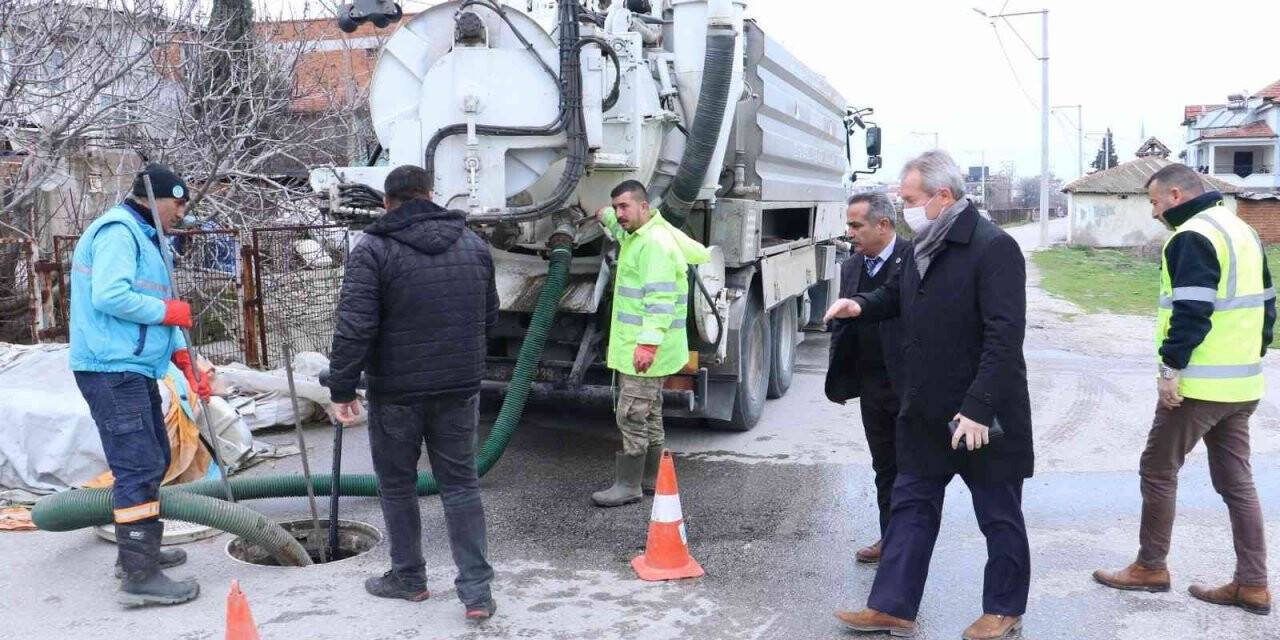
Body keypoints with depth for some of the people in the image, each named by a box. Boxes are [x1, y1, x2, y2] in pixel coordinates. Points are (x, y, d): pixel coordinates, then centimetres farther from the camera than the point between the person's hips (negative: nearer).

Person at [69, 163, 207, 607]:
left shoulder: (144, 237, 21)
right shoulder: (118, 231, -12)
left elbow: (153, 309, 21)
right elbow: (110, 297, -25)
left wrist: (185, 361, 12)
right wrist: (168, 311, -13)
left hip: (134, 370, 11)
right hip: (112, 370, -11)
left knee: (154, 459, 19)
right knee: (138, 467, -13)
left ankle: (137, 551, 32)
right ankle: (140, 577, -12)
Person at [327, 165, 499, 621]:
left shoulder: (373, 250, -9)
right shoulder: (473, 243, 6)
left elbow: (354, 327, -16)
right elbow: (489, 315, 13)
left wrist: (342, 389, -10)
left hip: (397, 390, -4)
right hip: (460, 387, 4)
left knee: (397, 485, 14)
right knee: (461, 483, 10)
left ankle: (408, 578, 27)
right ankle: (477, 590, 7)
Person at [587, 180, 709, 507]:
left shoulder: (655, 243, -20)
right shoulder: (637, 235, 14)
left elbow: (660, 298, -28)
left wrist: (648, 343, -34)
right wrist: (605, 215, 50)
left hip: (645, 349, -11)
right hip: (639, 345, 11)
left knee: (631, 416, -7)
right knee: (649, 414, 17)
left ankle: (628, 486, 0)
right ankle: (650, 478, 27)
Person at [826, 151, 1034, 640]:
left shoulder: (993, 248, -18)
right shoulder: (922, 247, 9)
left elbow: (1005, 336, -24)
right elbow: (897, 296, 25)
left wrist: (979, 408, -28)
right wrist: (862, 305, 2)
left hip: (983, 418, -8)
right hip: (926, 414, 8)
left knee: (999, 517, 10)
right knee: (910, 508, 13)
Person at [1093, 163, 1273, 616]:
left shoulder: (1192, 237, -15)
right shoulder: (1243, 231, 15)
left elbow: (1192, 311, -23)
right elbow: (1264, 304, 18)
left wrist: (1171, 367, -19)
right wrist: (1253, 357, 21)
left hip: (1199, 384, -9)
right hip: (1242, 383, 9)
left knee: (1158, 471, 5)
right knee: (1236, 481, 12)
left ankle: (1151, 567, 15)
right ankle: (1252, 584, 15)